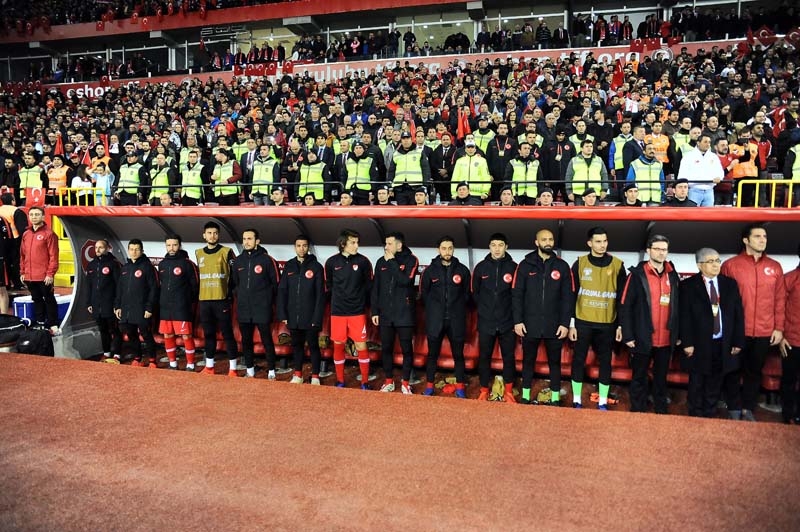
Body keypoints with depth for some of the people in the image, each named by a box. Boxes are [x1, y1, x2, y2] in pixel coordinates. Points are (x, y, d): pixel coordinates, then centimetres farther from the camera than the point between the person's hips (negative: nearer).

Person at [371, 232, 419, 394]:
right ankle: (389, 381, 22)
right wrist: (374, 311, 6)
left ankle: (405, 382, 15)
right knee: (386, 348, 9)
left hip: (404, 313, -3)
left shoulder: (411, 260, -4)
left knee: (407, 349, 3)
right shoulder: (381, 262, 7)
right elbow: (375, 288, 10)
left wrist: (392, 261, -15)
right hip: (385, 313, 4)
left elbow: (405, 280, -21)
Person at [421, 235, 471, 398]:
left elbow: (467, 294, 8)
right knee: (432, 354, 9)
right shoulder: (430, 270, 3)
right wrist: (433, 309, 8)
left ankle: (460, 387, 18)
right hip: (435, 320, 0)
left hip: (456, 320, 0)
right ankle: (429, 386, 20)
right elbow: (424, 293, 11)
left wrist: (458, 309, 5)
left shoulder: (463, 270, 2)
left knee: (458, 355, 6)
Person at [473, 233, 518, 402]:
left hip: (508, 321, -1)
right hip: (486, 322, 1)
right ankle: (484, 391, 21)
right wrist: (485, 308, 9)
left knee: (509, 357, 8)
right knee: (484, 357, 8)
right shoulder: (481, 267, 1)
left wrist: (510, 310, 2)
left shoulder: (513, 267, -3)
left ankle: (509, 391, 21)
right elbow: (474, 292, 10)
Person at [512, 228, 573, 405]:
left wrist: (565, 323, -5)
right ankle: (526, 396, 24)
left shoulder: (562, 266, 2)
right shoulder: (525, 265, 0)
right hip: (530, 324, 0)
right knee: (528, 360, 11)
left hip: (554, 326, 0)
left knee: (555, 362, 10)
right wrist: (517, 321, -6)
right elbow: (516, 295, 0)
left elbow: (568, 297, 1)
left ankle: (555, 398, 22)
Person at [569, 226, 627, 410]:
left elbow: (622, 297, 5)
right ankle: (577, 401, 17)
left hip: (607, 324, 1)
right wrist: (571, 323, -2)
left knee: (605, 361, 7)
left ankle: (603, 402, 19)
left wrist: (621, 325, 2)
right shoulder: (580, 264, 0)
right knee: (579, 360, 5)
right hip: (583, 322, 0)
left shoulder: (617, 265, 2)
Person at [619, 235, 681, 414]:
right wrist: (628, 336, -12)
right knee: (639, 378, 8)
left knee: (661, 379, 14)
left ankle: (661, 413, 25)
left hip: (666, 340, 4)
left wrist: (677, 334, 9)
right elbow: (625, 307, -8)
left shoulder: (672, 275, 7)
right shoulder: (637, 274, -6)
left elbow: (677, 306, 11)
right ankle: (638, 413, 18)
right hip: (642, 339, -4)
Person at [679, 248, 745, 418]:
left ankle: (709, 416, 24)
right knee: (697, 386, 9)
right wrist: (687, 343, -12)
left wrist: (738, 341, 0)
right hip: (699, 345, -3)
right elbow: (685, 317, -7)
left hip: (724, 345, 3)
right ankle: (695, 418, 22)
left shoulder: (730, 284, 7)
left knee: (714, 386, 12)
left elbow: (739, 314, 6)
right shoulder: (687, 285, -3)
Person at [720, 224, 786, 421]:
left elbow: (780, 299, 8)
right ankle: (734, 409, 22)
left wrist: (779, 328, 4)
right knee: (735, 371, 8)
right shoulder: (730, 265, -5)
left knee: (755, 371, 13)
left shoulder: (775, 267, 6)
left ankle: (748, 408, 27)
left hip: (764, 332, 3)